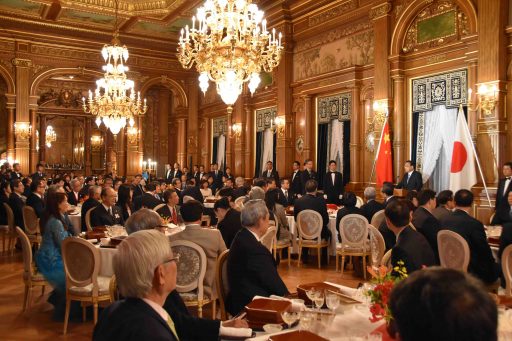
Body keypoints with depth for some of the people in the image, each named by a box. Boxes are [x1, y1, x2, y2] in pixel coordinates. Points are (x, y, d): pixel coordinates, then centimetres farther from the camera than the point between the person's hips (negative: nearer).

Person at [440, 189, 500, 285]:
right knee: (498, 268, 17)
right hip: (471, 271, -6)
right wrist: (492, 264, 10)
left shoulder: (443, 220, -3)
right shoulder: (474, 224, -21)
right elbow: (485, 251, -11)